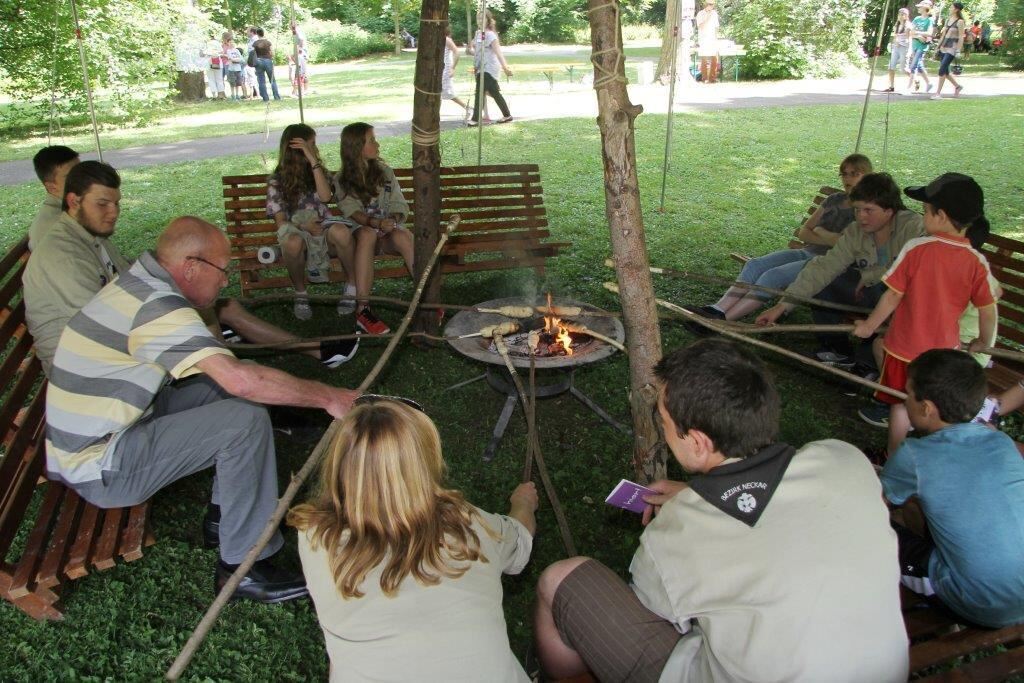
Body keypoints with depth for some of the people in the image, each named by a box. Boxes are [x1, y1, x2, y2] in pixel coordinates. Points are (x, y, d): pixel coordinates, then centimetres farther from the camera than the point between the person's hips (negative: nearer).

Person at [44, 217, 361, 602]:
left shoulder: (139, 282, 5)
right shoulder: (157, 305, -25)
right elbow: (241, 380, -34)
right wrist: (328, 398, -23)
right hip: (101, 470, -10)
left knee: (229, 386, 7)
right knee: (247, 419, -21)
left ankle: (224, 514, 13)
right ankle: (243, 568, -12)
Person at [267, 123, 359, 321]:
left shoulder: (318, 171, 11)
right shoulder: (277, 181, 4)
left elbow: (325, 197, -11)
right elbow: (281, 221, 0)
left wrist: (313, 161, -15)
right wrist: (301, 224, -21)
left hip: (324, 229, 1)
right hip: (297, 232, -1)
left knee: (340, 232, -36)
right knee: (293, 242, -40)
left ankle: (353, 285, -15)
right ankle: (300, 293, -15)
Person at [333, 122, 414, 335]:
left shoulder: (385, 171, 15)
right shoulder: (342, 180, 8)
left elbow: (398, 203, 7)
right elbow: (351, 211, -9)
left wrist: (393, 220, -17)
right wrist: (375, 222, -28)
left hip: (389, 230, 2)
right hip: (361, 231, -2)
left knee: (401, 236, -35)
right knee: (367, 234, -39)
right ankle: (362, 309, -44)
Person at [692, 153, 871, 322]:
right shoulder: (834, 200, 20)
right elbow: (803, 232, 14)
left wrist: (820, 232, -4)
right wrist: (828, 240, -6)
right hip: (808, 253, 7)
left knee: (773, 275, -28)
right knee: (754, 265, -18)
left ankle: (722, 319, -34)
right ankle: (717, 309, -30)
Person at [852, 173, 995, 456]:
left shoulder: (915, 248, -17)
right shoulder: (977, 262, -9)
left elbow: (892, 296, -12)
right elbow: (988, 311, -4)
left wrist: (869, 326, 1)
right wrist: (984, 342, 15)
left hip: (905, 345, -2)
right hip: (944, 349, 2)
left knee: (901, 405, 13)